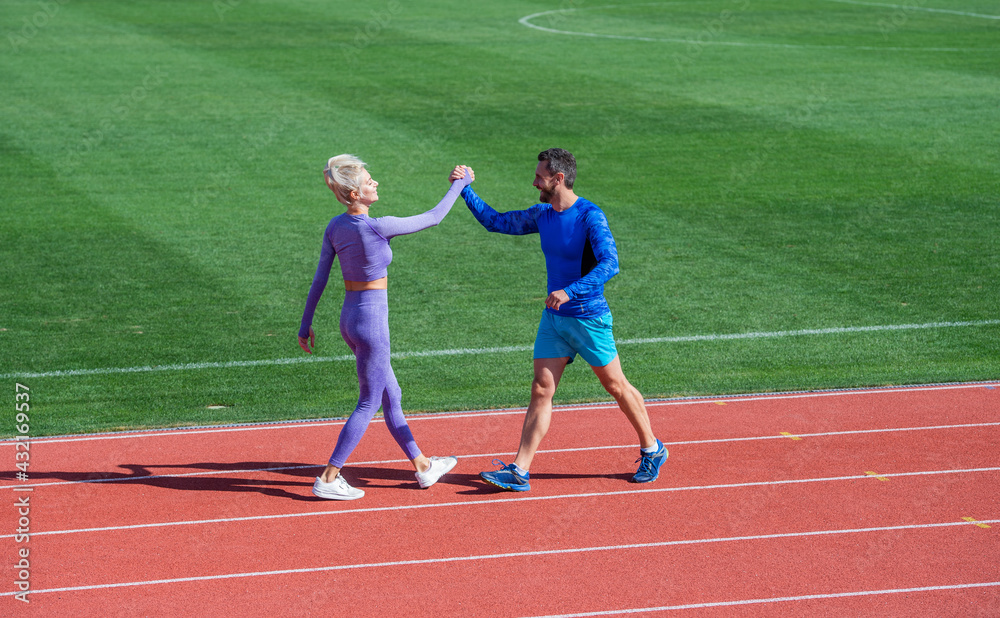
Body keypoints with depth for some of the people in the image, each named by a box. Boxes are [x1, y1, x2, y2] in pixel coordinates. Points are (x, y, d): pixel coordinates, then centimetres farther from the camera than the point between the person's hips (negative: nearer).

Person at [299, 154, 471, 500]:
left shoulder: (336, 226, 0)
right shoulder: (377, 227, -22)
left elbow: (319, 280, 5)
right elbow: (434, 218, -12)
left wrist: (306, 325, 13)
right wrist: (460, 184, 3)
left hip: (350, 318, 8)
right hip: (371, 319, -8)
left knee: (391, 396, 18)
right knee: (369, 404, 2)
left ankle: (422, 467, 29)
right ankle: (328, 479, 2)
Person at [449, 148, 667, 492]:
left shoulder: (590, 216, -16)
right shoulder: (541, 215, 6)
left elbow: (610, 264, -27)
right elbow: (495, 221, 17)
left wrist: (570, 292, -35)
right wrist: (465, 190, 8)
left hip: (589, 319, -6)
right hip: (553, 319, 6)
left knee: (616, 386, 6)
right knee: (541, 391, 0)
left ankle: (652, 451, 26)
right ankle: (519, 472, -3)